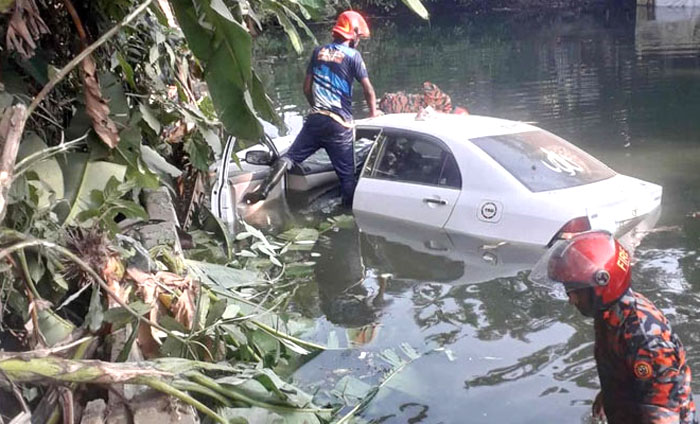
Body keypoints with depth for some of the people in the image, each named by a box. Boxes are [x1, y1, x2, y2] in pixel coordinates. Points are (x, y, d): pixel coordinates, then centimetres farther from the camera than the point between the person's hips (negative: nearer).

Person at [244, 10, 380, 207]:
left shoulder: (318, 51, 12)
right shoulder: (353, 55, -2)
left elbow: (306, 88, 15)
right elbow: (368, 90, 0)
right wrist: (373, 112, 15)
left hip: (315, 119, 4)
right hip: (339, 124, -4)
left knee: (290, 156, 10)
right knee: (347, 174, 3)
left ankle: (263, 190, -4)